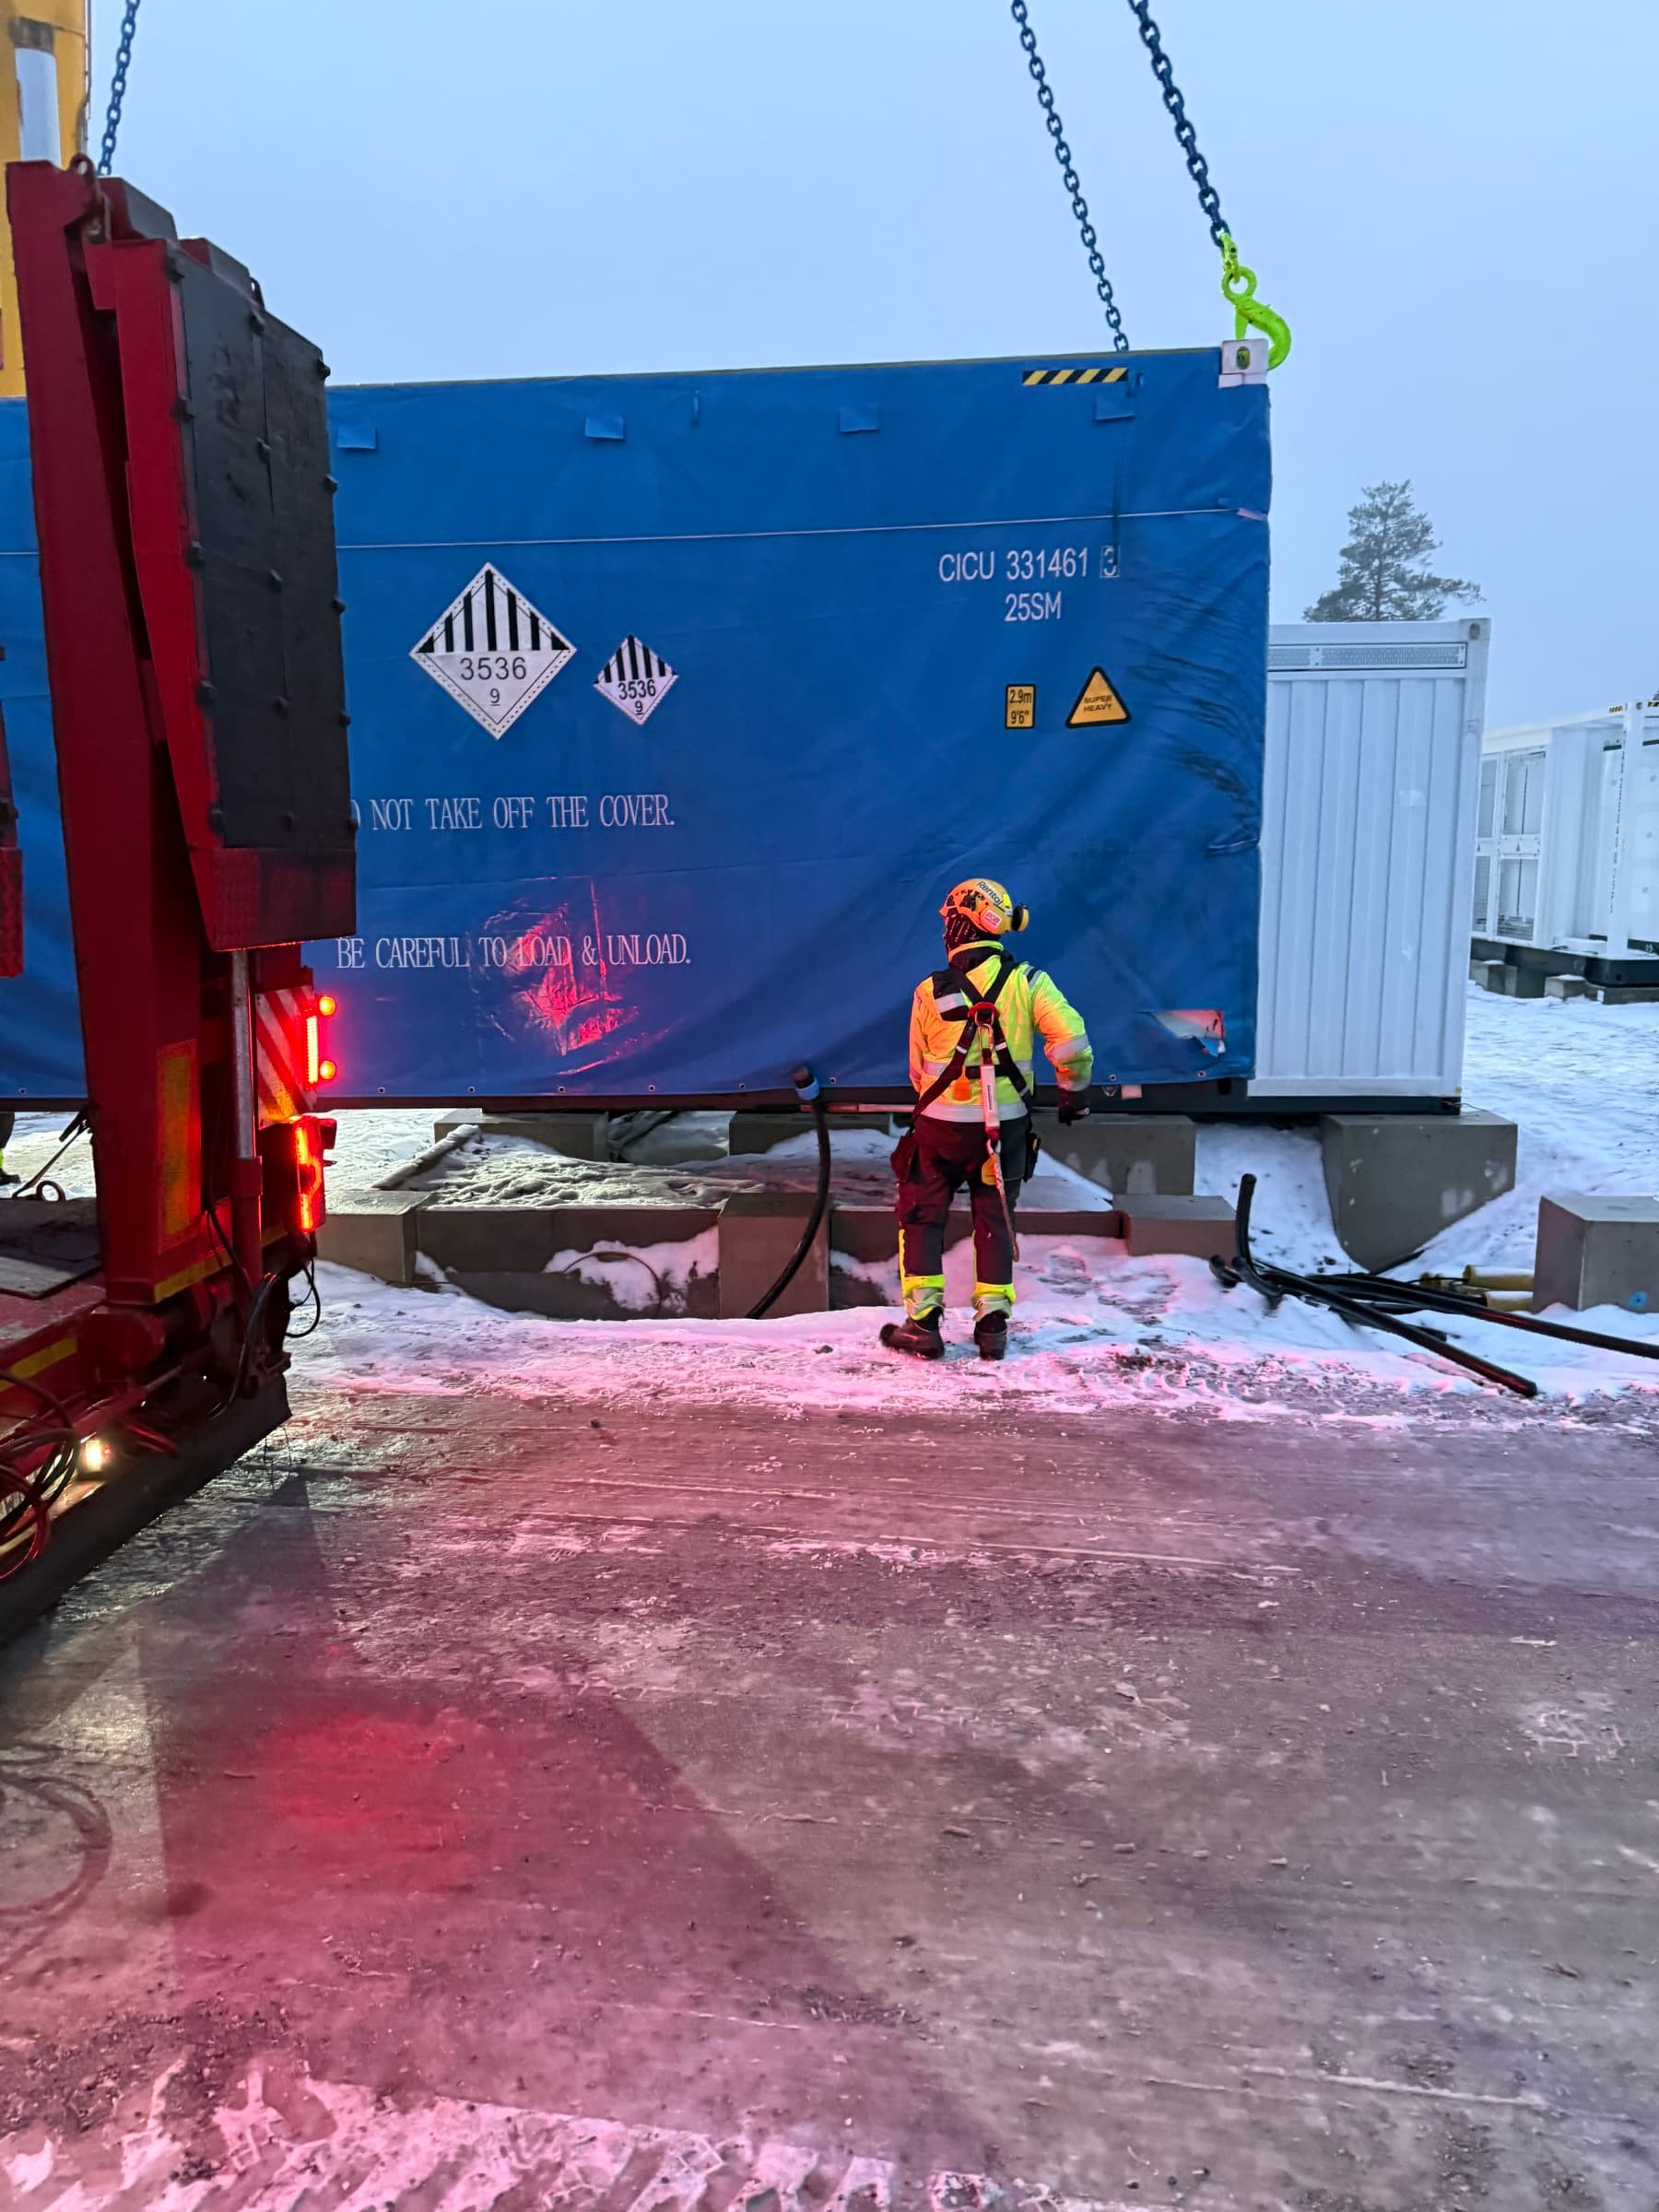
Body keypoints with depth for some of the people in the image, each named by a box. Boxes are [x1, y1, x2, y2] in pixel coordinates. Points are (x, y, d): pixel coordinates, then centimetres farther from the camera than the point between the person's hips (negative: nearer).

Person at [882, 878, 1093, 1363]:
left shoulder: (930, 992, -9)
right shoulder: (1029, 982, -7)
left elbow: (918, 1069, 2)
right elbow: (1072, 1042, -15)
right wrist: (1076, 1093, 2)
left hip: (941, 1125, -2)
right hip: (1006, 1126, 2)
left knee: (921, 1218, 13)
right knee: (995, 1220, 16)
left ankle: (923, 1322, 11)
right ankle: (993, 1325, 15)